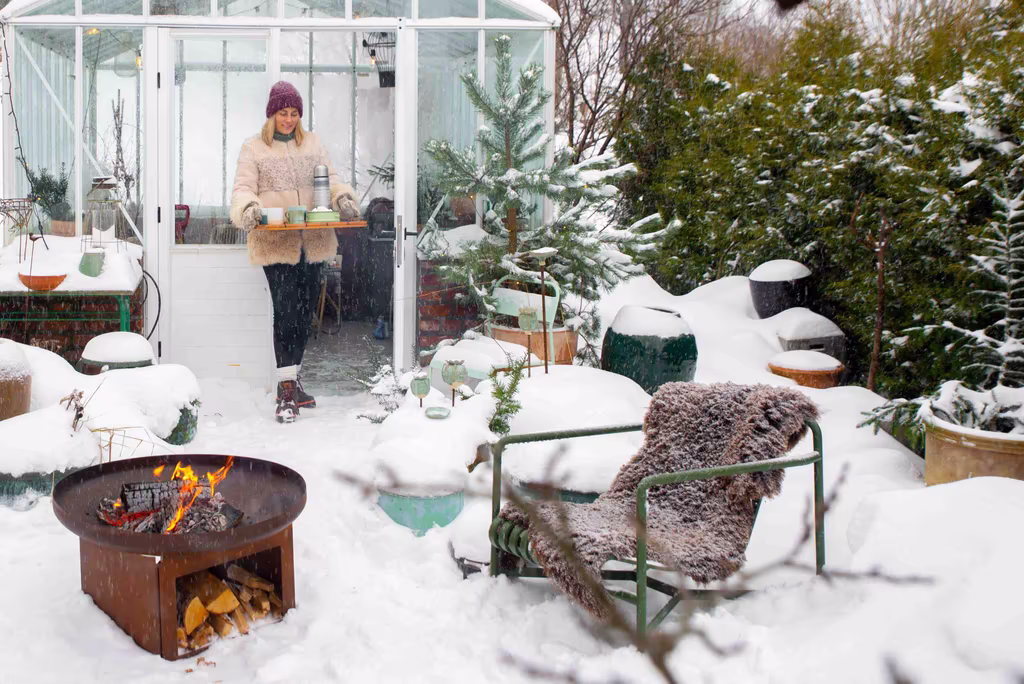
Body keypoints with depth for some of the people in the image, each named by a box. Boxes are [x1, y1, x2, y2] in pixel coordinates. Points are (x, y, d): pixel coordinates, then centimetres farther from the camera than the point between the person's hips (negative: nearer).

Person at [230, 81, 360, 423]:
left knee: (305, 312, 10)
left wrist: (342, 197, -9)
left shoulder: (312, 143, 16)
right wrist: (248, 208, -24)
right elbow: (243, 188, -2)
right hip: (275, 242, -4)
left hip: (312, 241, 5)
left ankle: (293, 378, 25)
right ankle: (287, 390, -8)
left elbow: (330, 179, 13)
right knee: (286, 311, -13)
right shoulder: (253, 148, 5)